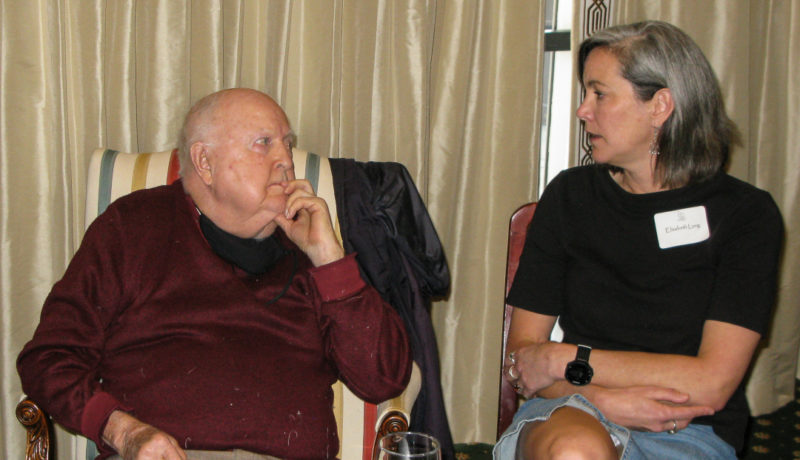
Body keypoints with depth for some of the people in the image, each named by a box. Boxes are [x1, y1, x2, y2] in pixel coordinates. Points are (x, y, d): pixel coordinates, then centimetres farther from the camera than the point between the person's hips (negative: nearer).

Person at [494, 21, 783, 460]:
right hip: (574, 411, 1)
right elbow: (521, 354, 4)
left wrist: (565, 358, -8)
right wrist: (602, 399, -15)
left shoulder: (745, 213, 1)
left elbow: (712, 382, -9)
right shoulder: (570, 196, 8)